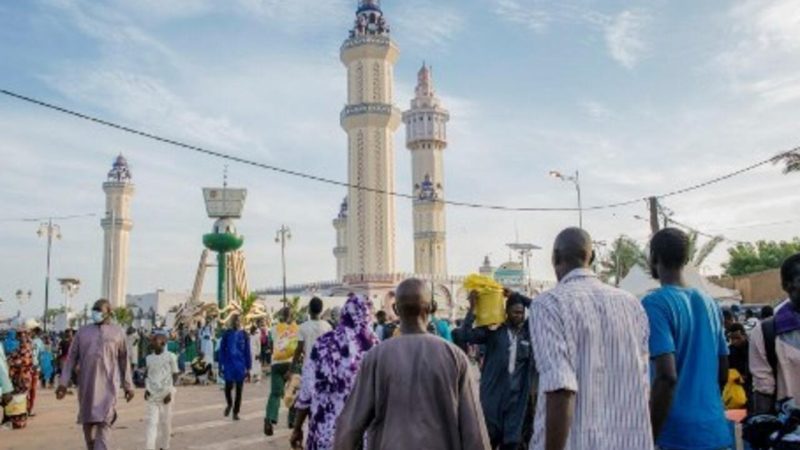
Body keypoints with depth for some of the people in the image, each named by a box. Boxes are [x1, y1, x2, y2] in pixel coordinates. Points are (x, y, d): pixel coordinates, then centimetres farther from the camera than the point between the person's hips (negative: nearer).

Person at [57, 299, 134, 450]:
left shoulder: (118, 333, 5)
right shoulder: (83, 331, 9)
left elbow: (124, 362, 8)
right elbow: (71, 358, 9)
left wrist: (128, 386, 9)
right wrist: (63, 382, 1)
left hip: (107, 386, -3)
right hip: (86, 385, 3)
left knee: (103, 424, -9)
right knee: (87, 423, 11)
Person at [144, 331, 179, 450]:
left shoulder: (170, 357, -4)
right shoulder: (148, 358, 7)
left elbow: (175, 375, -2)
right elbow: (148, 376, 16)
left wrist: (170, 392, -10)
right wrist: (146, 389, 2)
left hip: (166, 394, -2)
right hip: (152, 395, 3)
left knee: (165, 422, 6)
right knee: (151, 422, -6)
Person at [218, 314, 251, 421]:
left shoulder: (244, 335, 1)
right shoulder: (227, 334, 0)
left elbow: (247, 351, 4)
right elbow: (222, 350, 3)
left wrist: (248, 367, 2)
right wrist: (221, 365, -1)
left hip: (240, 365, 1)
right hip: (229, 364, -1)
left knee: (239, 389, 5)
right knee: (228, 386, -8)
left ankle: (236, 412, 16)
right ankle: (229, 404, 23)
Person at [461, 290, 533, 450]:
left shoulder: (528, 331, 5)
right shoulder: (493, 332, -3)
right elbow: (465, 335, -12)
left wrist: (517, 296, 0)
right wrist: (472, 308, -18)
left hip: (516, 396, 2)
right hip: (493, 393, -2)